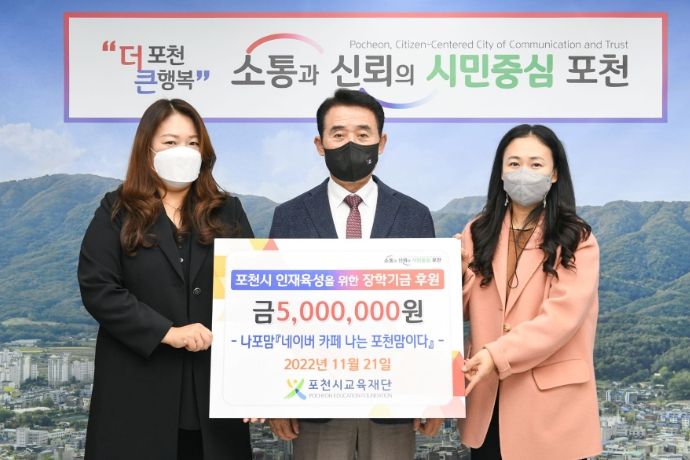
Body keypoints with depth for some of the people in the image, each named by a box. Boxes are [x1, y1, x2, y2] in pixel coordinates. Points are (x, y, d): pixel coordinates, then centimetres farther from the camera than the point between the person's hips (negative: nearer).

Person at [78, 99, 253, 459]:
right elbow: (97, 289, -6)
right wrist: (167, 332, -15)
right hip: (138, 386, -1)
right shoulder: (116, 213, 5)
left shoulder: (227, 212, 11)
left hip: (214, 383, 2)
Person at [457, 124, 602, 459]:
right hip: (487, 394, 3)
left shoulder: (576, 240, -5)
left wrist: (498, 355, -24)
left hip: (551, 397, -3)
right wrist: (458, 272, -10)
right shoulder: (478, 233, 8)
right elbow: (464, 312, 10)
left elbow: (563, 314, -16)